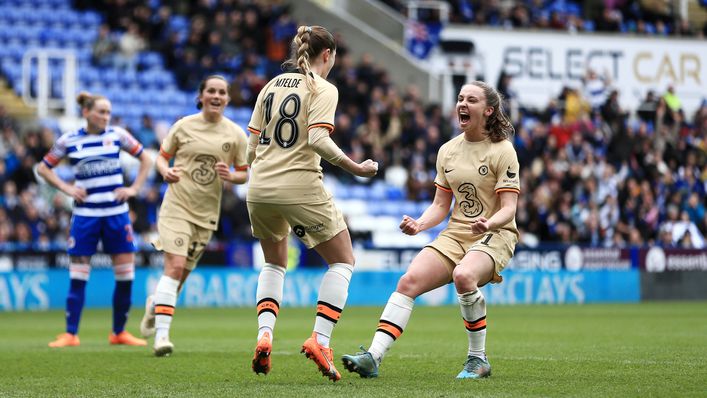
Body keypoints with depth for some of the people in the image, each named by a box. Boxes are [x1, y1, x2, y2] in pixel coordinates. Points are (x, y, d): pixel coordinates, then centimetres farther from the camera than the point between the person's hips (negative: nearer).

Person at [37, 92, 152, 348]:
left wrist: (134, 188, 3)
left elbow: (145, 159, 13)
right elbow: (43, 168, 11)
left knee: (126, 275, 0)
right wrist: (66, 188, -1)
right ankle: (70, 334, 4)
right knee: (78, 276, -3)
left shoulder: (117, 135, 3)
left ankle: (119, 332, 13)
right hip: (85, 214, -1)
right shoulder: (69, 141, 0)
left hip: (116, 213, 1)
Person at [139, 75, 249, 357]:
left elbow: (244, 174, 9)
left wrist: (230, 176, -14)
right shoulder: (184, 126, -1)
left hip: (206, 212, 3)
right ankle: (161, 334, -18)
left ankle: (155, 303, 41)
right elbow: (162, 156, 8)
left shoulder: (236, 134, 3)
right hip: (177, 206, -3)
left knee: (183, 272, 9)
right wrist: (165, 171, -14)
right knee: (175, 266, -18)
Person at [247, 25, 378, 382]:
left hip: (259, 188, 6)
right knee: (343, 261, 11)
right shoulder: (323, 89, -4)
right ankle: (320, 339, -5)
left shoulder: (271, 86, 13)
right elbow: (318, 139, -18)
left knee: (274, 262, 26)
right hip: (299, 187, -6)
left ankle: (264, 335, 4)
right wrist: (356, 169, -11)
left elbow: (251, 145, 12)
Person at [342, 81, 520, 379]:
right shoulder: (447, 150, 12)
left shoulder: (502, 150, -6)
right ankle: (373, 357, -22)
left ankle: (478, 359, -19)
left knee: (463, 275, -36)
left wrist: (489, 224, -33)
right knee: (409, 281, -16)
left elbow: (508, 208, -12)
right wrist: (420, 224, -6)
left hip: (494, 235, -6)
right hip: (456, 233, 6)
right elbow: (440, 206, 14)